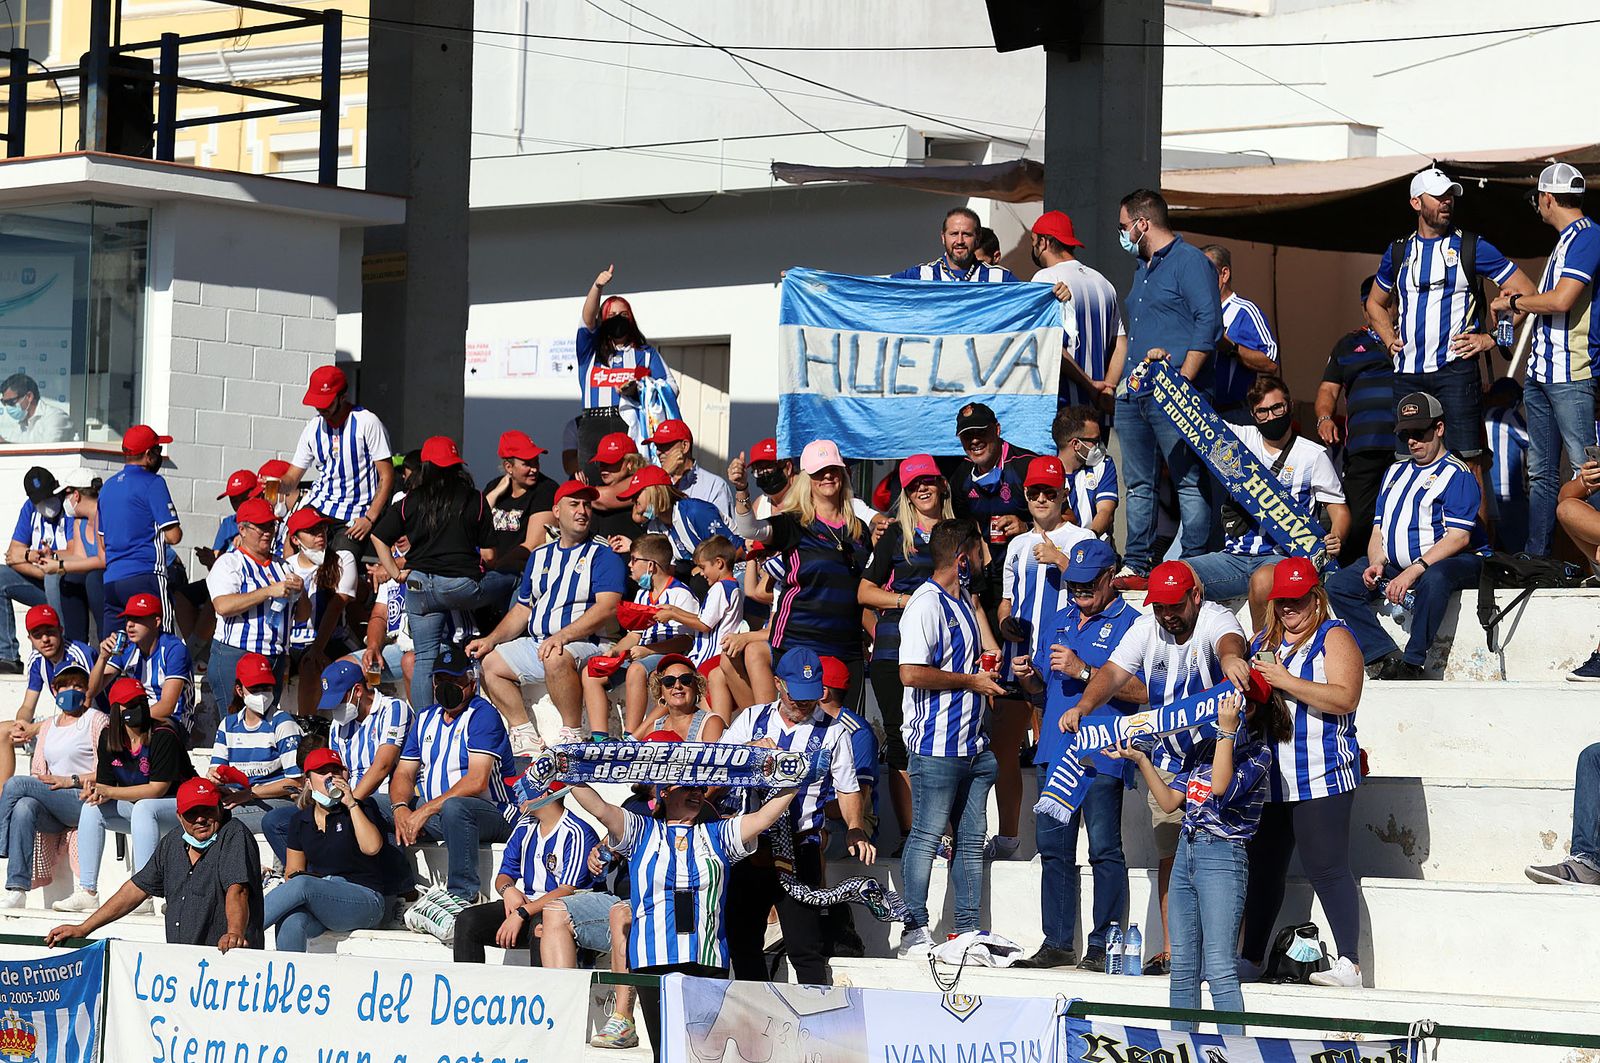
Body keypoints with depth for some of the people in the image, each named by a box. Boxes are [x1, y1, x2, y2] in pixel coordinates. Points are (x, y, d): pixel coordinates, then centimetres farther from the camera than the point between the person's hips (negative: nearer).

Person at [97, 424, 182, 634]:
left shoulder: (108, 486, 18)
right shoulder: (152, 483, -6)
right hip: (145, 577, -8)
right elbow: (172, 536, -10)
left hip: (111, 580, 8)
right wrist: (177, 531, 11)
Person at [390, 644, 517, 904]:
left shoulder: (483, 715, -7)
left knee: (454, 807, -41)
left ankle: (464, 898, -37)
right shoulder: (425, 719, 17)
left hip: (491, 813, -7)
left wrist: (426, 810, -22)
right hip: (430, 816, 7)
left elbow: (477, 781, -18)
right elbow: (404, 774, 11)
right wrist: (402, 809, -12)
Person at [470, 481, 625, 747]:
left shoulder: (602, 555, -2)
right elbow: (522, 610, 25)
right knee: (490, 662, -1)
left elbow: (608, 607, -16)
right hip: (535, 644, 8)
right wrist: (491, 640, 8)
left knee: (556, 658, -37)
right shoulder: (540, 556, 20)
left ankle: (572, 735, -25)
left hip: (582, 644, -8)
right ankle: (524, 735, -3)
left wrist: (562, 636, -27)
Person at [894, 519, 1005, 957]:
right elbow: (912, 673, -23)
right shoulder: (927, 604, -13)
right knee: (926, 836, -5)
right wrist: (972, 681, -14)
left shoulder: (963, 601, 19)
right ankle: (915, 930, -1)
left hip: (972, 740, 9)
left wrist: (991, 674, 15)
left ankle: (967, 930, 12)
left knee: (972, 837, 9)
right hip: (936, 744, -9)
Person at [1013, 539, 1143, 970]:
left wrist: (1084, 671, -19)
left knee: (1104, 851, -5)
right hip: (1054, 753, 7)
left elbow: (1142, 692, -14)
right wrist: (1028, 678, 3)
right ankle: (1056, 943, 14)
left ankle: (1103, 945, -1)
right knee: (1054, 850, 8)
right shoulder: (1057, 622, 19)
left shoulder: (1130, 624, -4)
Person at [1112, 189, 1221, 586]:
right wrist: (1120, 381, 19)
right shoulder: (1142, 268, 23)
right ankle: (1136, 566, 12)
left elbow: (1209, 323, -14)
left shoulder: (1190, 261, -5)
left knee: (1188, 482, -7)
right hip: (1132, 396, 9)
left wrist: (1183, 379, -20)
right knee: (1139, 485, 9)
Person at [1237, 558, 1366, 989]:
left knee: (1326, 868, -9)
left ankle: (1349, 965, -8)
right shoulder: (1263, 640, 18)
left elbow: (1345, 698, -16)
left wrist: (1286, 681, -19)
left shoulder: (1334, 637, -3)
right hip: (1269, 778, 7)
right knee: (1262, 868, 10)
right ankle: (1251, 958, 19)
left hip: (1320, 776, -7)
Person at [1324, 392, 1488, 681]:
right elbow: (1379, 530, 20)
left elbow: (1459, 537, -15)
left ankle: (1411, 665, -35)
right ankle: (1386, 657, -26)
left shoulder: (1456, 473, -4)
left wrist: (1413, 571, -24)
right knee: (1339, 583, -13)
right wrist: (1376, 564, -3)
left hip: (1450, 562, -7)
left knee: (1434, 579, -42)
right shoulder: (1395, 472, 21)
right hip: (1395, 567, 7)